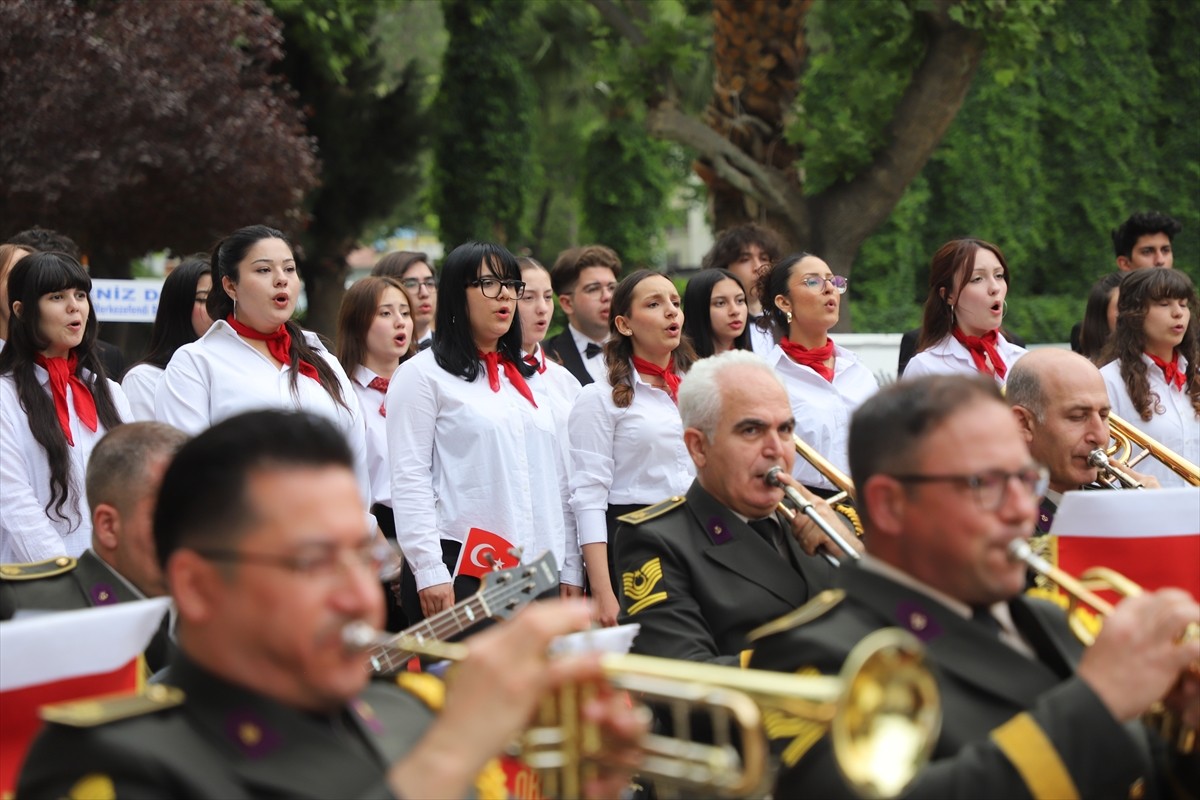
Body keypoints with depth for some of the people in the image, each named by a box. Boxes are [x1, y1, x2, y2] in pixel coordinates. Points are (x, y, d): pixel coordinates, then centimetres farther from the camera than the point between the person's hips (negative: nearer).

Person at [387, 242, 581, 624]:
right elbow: (409, 481, -7)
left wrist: (569, 571, 12)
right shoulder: (422, 374, 0)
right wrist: (429, 572, -15)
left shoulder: (529, 379, 20)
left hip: (535, 574, 6)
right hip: (459, 571, -5)